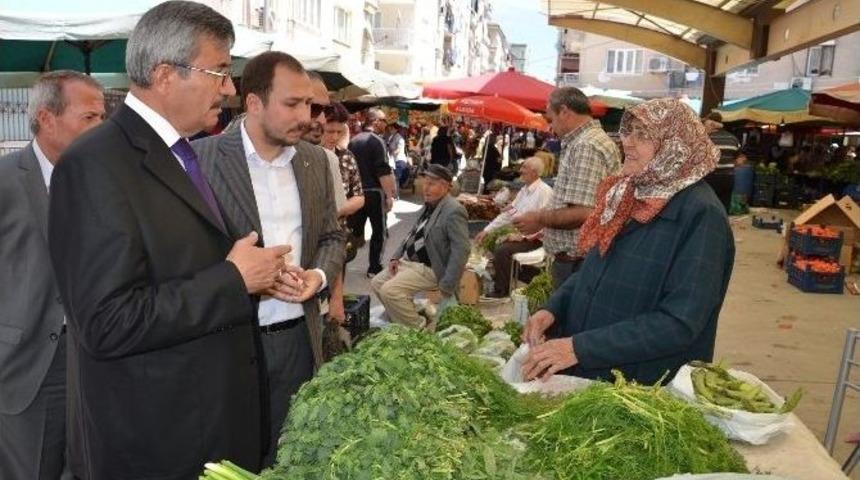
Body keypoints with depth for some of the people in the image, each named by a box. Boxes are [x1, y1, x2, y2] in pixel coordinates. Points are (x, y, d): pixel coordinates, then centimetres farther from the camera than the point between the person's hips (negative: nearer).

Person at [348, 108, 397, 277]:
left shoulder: (353, 141, 9)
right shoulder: (376, 140, -11)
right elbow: (383, 171, -18)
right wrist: (389, 195, -15)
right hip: (374, 192, -6)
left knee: (355, 230, 12)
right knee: (379, 231, 5)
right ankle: (374, 268, 7)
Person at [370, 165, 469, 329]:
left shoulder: (454, 211, -19)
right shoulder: (429, 205, 9)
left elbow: (461, 251, -24)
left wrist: (447, 287, -24)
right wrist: (396, 257, 7)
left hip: (429, 268, -10)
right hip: (408, 260, 10)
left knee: (389, 290, -21)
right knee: (376, 283, 10)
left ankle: (421, 329, -6)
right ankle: (402, 320, 21)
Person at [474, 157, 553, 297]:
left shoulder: (544, 191, -14)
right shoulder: (524, 190, 13)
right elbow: (508, 213, 14)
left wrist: (522, 236, -22)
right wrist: (486, 230, 8)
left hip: (533, 238, -9)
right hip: (518, 234, 9)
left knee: (502, 250, -25)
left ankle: (502, 290, -9)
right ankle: (494, 280, 9)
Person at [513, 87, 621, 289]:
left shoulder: (585, 147, -18)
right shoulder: (591, 140, 15)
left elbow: (582, 213, -26)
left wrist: (539, 219, -12)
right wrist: (545, 216, 16)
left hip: (576, 262, -10)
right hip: (579, 259, 10)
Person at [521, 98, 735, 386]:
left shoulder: (701, 214, -20)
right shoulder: (630, 194, 3)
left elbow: (680, 323, -25)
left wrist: (579, 348, -27)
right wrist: (553, 309, -5)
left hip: (647, 392, -7)